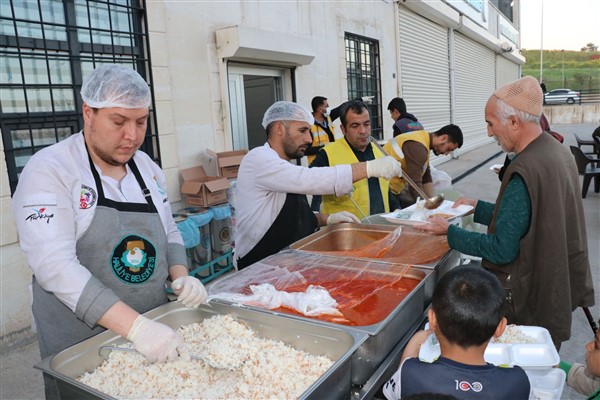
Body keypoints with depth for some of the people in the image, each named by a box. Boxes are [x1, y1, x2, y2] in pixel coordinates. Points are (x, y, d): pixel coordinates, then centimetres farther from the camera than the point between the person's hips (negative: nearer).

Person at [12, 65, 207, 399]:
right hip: (81, 347, -5)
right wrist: (135, 326, -32)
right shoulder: (49, 171, -14)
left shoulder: (148, 167, 4)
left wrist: (181, 276, -8)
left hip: (155, 329, 5)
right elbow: (55, 265, -24)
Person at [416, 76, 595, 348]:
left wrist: (449, 232, -15)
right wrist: (477, 207, 12)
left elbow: (502, 250, -24)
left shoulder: (525, 172, -27)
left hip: (528, 303, -9)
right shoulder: (559, 152, 4)